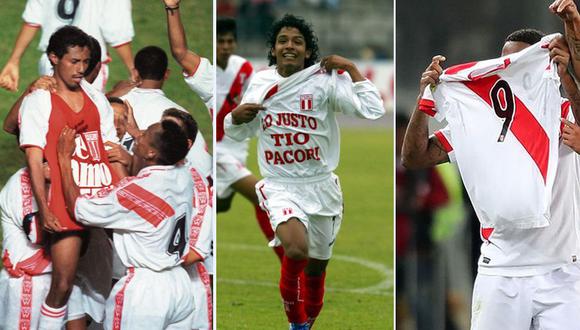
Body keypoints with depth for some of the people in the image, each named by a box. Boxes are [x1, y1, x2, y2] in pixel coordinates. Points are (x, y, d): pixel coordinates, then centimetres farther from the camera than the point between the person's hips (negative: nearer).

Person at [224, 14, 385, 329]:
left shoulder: (325, 80, -7)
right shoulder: (259, 83, 2)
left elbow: (372, 110, -17)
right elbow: (237, 133, 17)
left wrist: (350, 68, -14)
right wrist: (236, 117, -5)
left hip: (321, 186, 1)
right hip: (280, 186, -1)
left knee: (316, 267, 14)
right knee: (296, 250, -28)